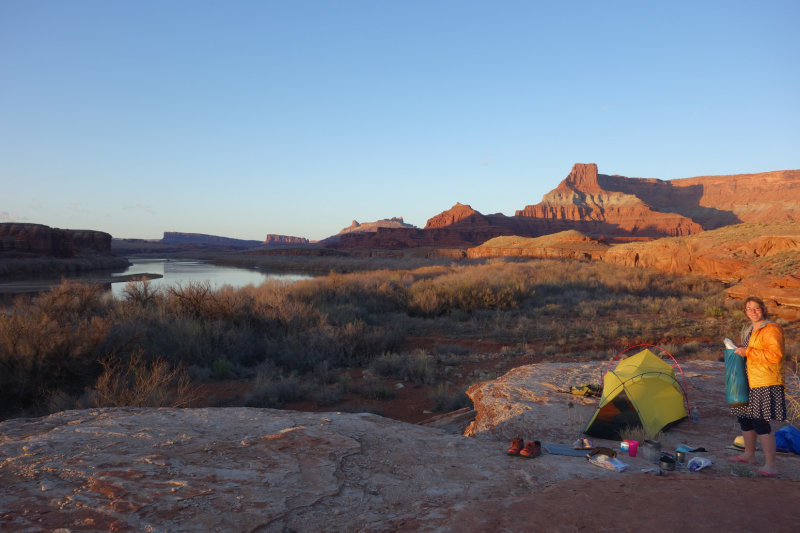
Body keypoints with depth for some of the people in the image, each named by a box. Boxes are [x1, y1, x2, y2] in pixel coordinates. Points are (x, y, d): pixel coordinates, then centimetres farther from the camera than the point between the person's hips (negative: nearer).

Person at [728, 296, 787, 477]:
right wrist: (738, 351, 14)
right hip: (749, 381, 10)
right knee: (744, 417, 18)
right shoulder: (749, 329, 16)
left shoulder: (771, 329, -13)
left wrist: (747, 352, -22)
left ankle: (770, 466, -8)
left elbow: (775, 354, -24)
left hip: (765, 383, -10)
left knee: (760, 422, -13)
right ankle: (749, 455, 35)